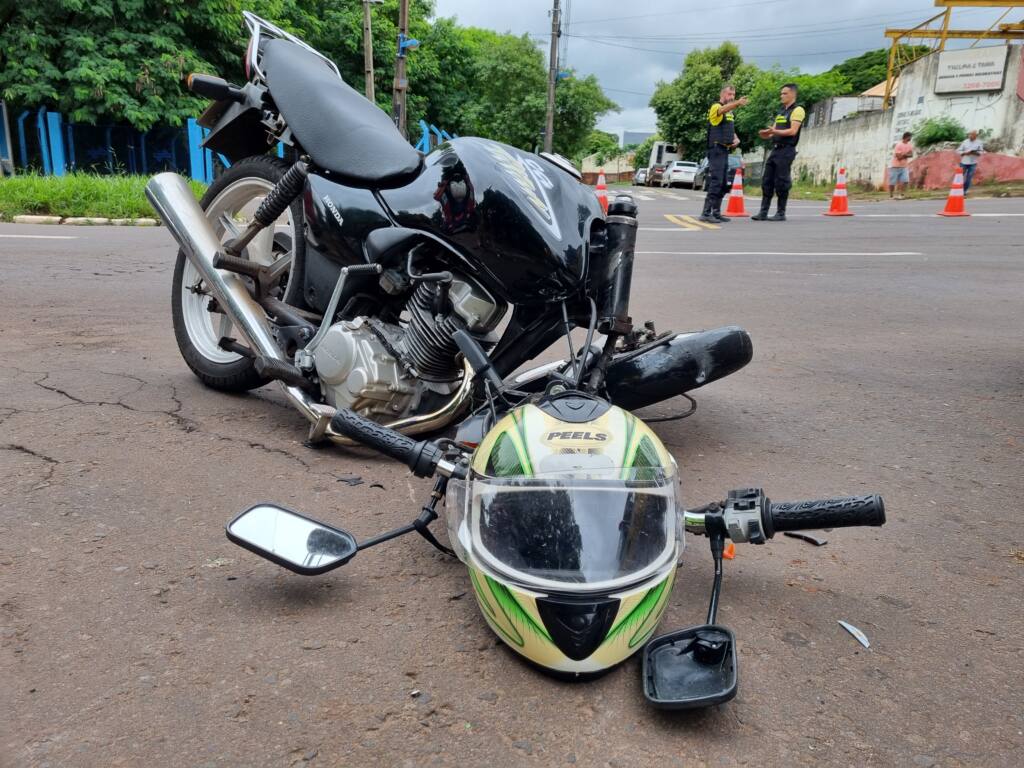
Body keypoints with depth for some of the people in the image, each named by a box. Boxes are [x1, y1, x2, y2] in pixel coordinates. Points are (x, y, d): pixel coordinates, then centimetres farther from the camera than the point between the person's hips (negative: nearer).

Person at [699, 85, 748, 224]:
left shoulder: (731, 112, 20)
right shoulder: (716, 107, -8)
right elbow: (723, 109, -33)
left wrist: (736, 139, 8)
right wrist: (737, 103, -53)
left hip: (725, 151, 9)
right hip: (716, 150, -9)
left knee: (722, 183, 10)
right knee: (716, 181, -17)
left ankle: (716, 212, 16)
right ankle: (706, 213, -19)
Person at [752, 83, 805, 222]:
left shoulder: (797, 110, -5)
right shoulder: (780, 112, 21)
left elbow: (793, 131, -16)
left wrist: (775, 131, -27)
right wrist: (766, 134, 0)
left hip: (786, 150, -8)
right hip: (775, 149, 8)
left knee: (781, 182, -7)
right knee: (766, 181, 4)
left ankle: (781, 213, 0)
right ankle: (763, 212, 6)